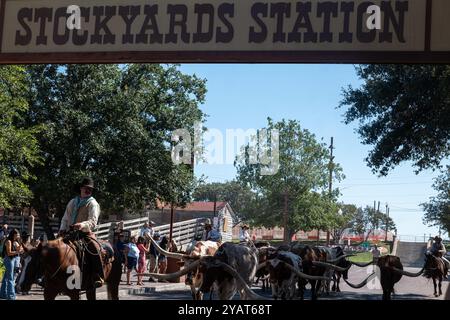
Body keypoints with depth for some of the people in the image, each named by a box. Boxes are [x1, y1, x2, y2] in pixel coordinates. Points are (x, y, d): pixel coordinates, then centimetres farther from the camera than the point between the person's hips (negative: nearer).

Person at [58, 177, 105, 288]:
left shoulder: (93, 204, 1)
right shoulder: (72, 202, 18)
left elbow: (93, 222, -13)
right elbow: (65, 218, 22)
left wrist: (82, 225, -33)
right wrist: (62, 229, 2)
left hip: (85, 233, -6)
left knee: (94, 248, -31)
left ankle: (98, 278, -28)